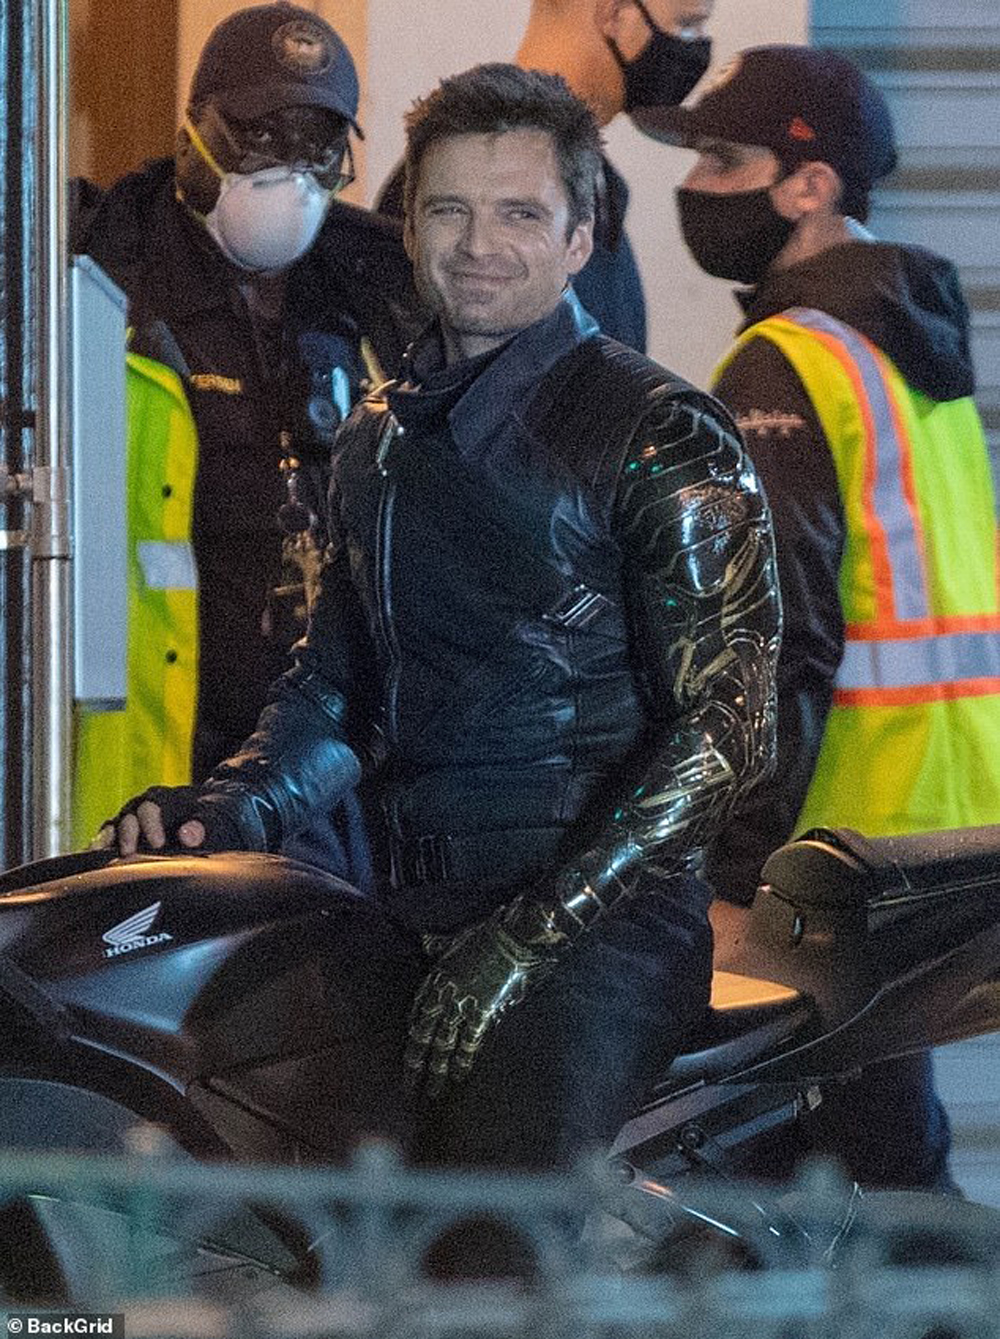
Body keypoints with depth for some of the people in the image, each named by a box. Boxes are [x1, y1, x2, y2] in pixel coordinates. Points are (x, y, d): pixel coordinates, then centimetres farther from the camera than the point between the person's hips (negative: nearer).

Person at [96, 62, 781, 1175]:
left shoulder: (664, 436, -3)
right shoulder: (377, 438, 19)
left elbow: (724, 726, -10)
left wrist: (527, 935, -17)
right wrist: (219, 811, 5)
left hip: (602, 915, -6)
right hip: (404, 911, 6)